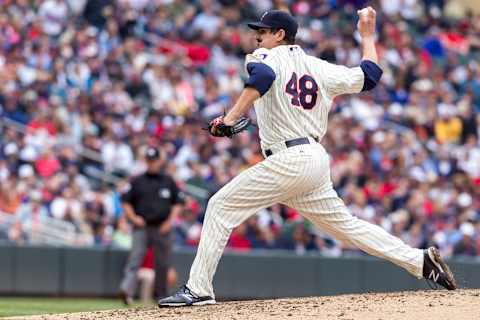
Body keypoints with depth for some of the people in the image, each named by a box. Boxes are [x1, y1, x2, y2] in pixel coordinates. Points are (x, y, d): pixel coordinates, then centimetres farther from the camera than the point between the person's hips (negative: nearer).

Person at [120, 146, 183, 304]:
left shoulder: (168, 181, 9)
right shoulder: (137, 181, 6)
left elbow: (177, 203, 10)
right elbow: (125, 201, 9)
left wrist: (170, 221, -3)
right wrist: (133, 217, -6)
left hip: (162, 228, 2)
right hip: (141, 227, -2)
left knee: (162, 263, 7)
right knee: (135, 259, -16)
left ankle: (161, 295, 19)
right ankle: (127, 290, -29)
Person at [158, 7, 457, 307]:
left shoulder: (266, 57, -1)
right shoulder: (319, 67, 16)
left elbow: (263, 76, -25)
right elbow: (369, 76, 19)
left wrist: (230, 118, -28)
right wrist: (367, 36, 32)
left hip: (289, 159, -7)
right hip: (317, 158, 7)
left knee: (221, 206, -2)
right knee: (346, 224, 15)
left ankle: (198, 289, -7)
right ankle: (420, 260, 8)